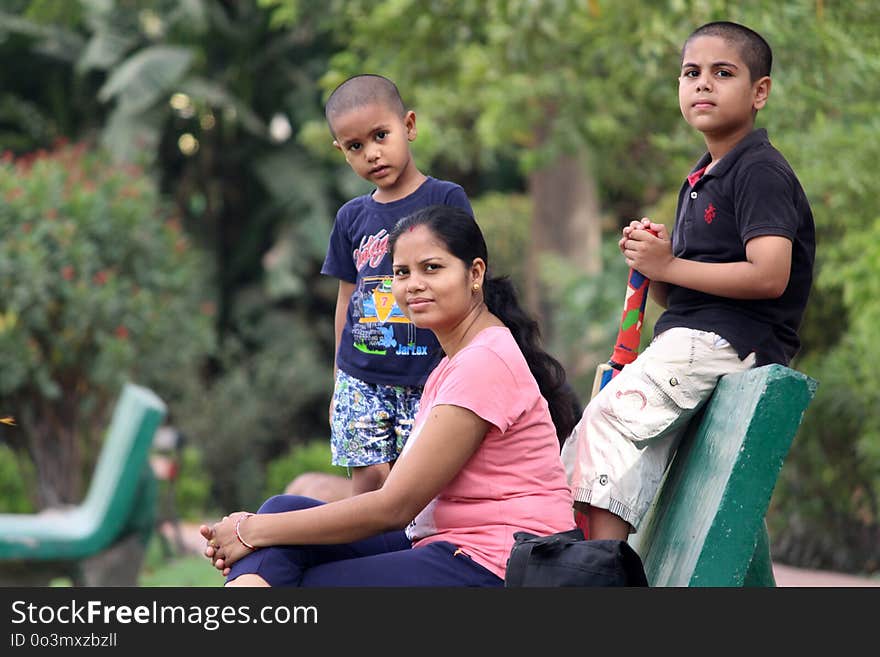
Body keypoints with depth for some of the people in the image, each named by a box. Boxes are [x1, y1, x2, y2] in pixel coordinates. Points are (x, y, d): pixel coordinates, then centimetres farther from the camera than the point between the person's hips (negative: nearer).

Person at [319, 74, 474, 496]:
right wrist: (339, 386, 20)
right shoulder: (352, 218, 11)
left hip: (427, 379, -3)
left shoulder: (446, 200, 0)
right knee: (369, 478, -5)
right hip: (362, 380, 3)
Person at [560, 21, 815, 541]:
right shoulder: (701, 181, 24)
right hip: (684, 338, 11)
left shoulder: (760, 171, -9)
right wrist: (651, 260, 0)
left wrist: (669, 266, -16)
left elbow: (769, 277, -23)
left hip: (724, 340, -11)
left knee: (610, 415, -19)